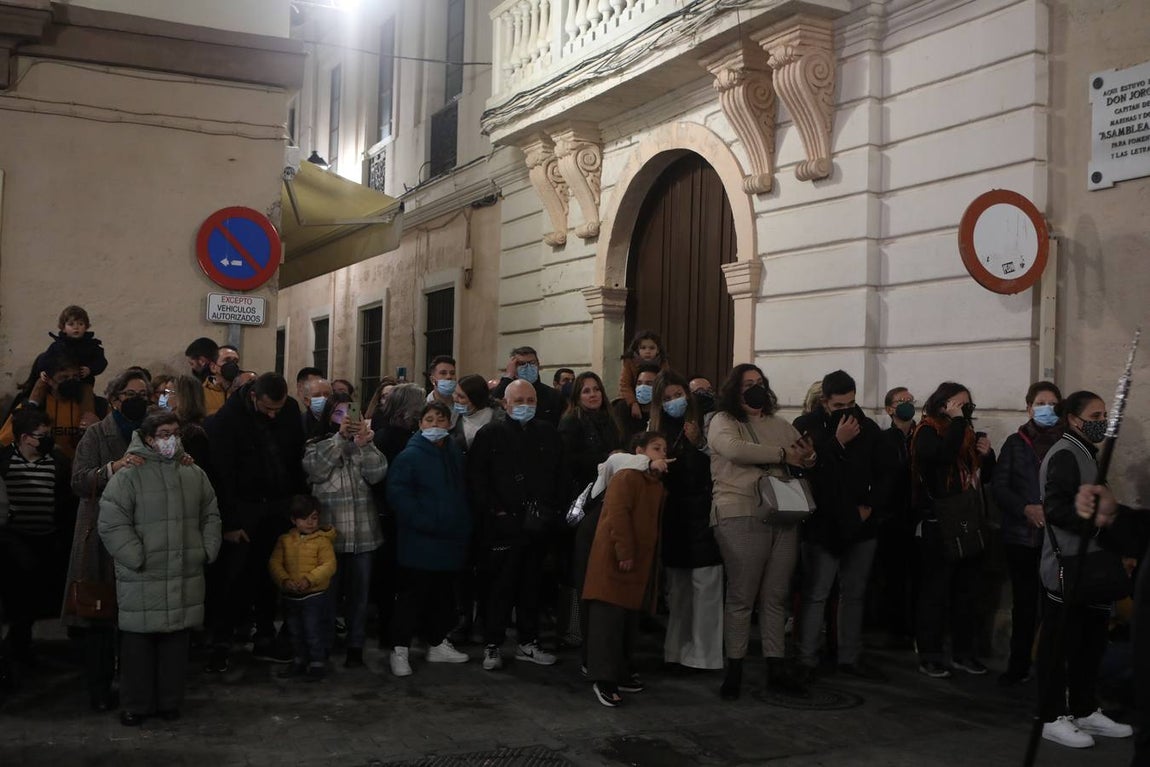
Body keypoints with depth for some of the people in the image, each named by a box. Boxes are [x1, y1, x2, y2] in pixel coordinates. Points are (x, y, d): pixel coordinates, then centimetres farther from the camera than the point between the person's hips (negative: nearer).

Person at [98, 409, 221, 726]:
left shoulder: (194, 474, 9)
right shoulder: (128, 476, -7)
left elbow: (211, 516, 18)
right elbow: (112, 524, -10)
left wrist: (207, 550, 8)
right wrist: (137, 558, -13)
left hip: (185, 577, 4)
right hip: (141, 579, -4)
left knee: (177, 640, 10)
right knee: (139, 643, 4)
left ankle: (170, 701, 24)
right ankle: (135, 704, 19)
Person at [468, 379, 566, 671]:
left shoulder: (548, 434, 12)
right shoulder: (490, 434, -1)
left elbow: (560, 475, 15)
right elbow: (476, 477, -6)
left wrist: (554, 508, 3)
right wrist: (494, 511, -12)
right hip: (504, 525, -4)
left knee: (532, 586, 12)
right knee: (501, 587, 0)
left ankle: (528, 643, 22)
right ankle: (492, 645, 10)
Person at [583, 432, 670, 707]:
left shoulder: (658, 486, 17)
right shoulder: (626, 477, -11)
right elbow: (618, 515, -18)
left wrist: (652, 560, 15)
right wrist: (625, 553, -20)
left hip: (642, 564, 9)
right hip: (615, 561, -9)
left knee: (630, 620, 14)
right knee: (609, 619, -8)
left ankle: (622, 672, 24)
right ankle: (604, 679, -5)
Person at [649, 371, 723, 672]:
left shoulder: (705, 423, -3)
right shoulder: (659, 429, 8)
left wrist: (698, 444, -18)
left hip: (702, 514, -4)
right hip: (674, 517, 4)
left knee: (705, 584, -5)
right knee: (677, 587, 11)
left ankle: (704, 654, 2)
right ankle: (677, 649, 20)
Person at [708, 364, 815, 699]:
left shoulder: (780, 426, 19)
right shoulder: (722, 421, 2)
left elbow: (809, 457, 20)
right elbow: (735, 449, -18)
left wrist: (808, 456, -6)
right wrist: (782, 454, -10)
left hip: (783, 517, 5)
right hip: (741, 516, -5)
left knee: (776, 596, 9)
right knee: (741, 596, -3)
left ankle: (777, 666, 15)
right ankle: (734, 669, 5)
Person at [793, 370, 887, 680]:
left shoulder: (868, 428, 5)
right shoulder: (806, 426, -7)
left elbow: (882, 474, 13)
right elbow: (804, 467, -19)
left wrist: (870, 504, 0)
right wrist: (838, 442, -19)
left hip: (860, 525, 4)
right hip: (822, 526, -4)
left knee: (854, 594, 12)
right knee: (815, 595, -2)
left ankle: (850, 657, 22)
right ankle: (807, 659, 6)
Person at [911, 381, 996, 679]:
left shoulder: (968, 434, 13)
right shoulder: (927, 432, -6)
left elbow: (985, 478, 19)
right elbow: (942, 454, -28)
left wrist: (987, 455, -1)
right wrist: (957, 420, -17)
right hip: (938, 525, -6)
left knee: (966, 590, 11)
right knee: (935, 590, -2)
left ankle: (963, 652, 20)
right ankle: (929, 655, 5)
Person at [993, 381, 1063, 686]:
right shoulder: (1015, 443, 7)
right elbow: (1000, 487, 3)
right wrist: (1026, 509, -12)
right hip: (1021, 535, 1)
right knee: (1024, 602, 7)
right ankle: (1018, 665, 17)